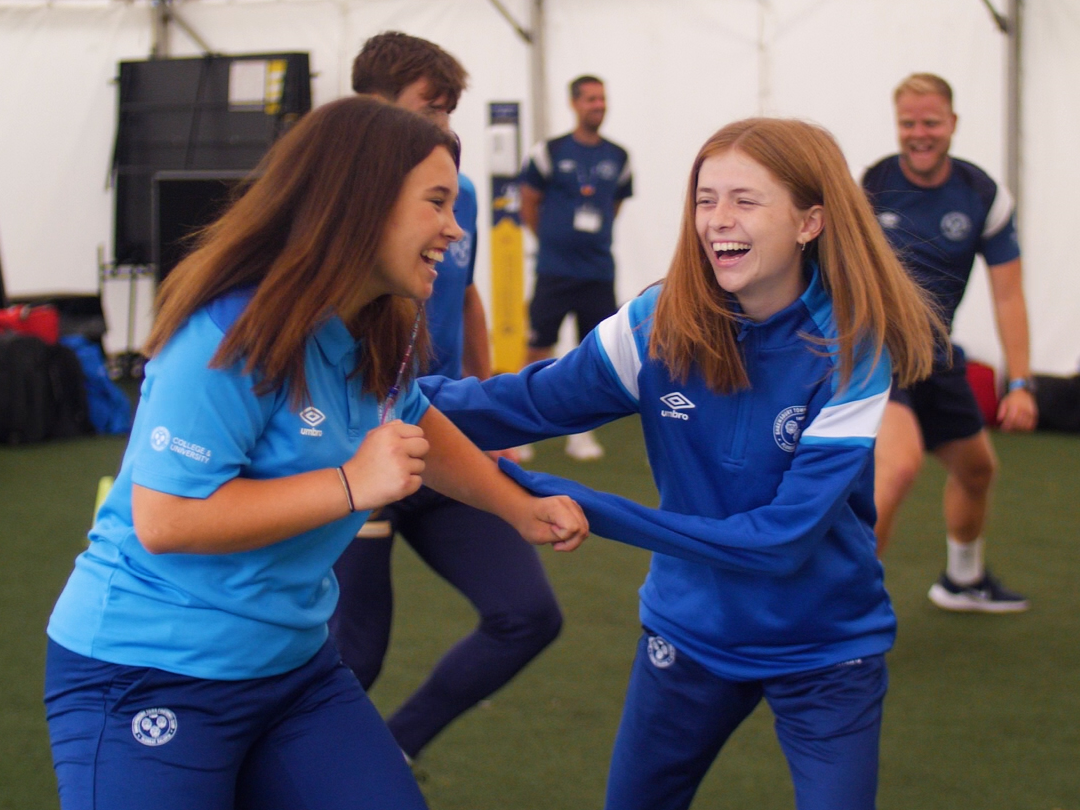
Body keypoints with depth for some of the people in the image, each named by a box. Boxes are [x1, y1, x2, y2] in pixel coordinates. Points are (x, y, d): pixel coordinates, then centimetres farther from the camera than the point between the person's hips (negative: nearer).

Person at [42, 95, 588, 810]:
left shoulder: (381, 334, 4)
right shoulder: (233, 337, -23)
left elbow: (416, 425, 27)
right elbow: (164, 519, -27)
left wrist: (521, 509, 22)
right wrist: (351, 486, -25)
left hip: (294, 664, 8)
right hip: (148, 677, -8)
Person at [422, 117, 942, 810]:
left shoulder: (852, 353, -21)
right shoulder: (658, 326, -13)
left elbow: (783, 538, -26)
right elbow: (528, 403, -6)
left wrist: (590, 510, -28)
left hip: (824, 650, -3)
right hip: (690, 633, 3)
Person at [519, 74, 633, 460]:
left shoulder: (618, 159, 6)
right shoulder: (549, 152, -3)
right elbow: (529, 204, 5)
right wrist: (553, 240, 9)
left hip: (599, 272, 3)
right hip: (554, 269, -3)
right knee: (539, 348, -3)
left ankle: (581, 432, 16)